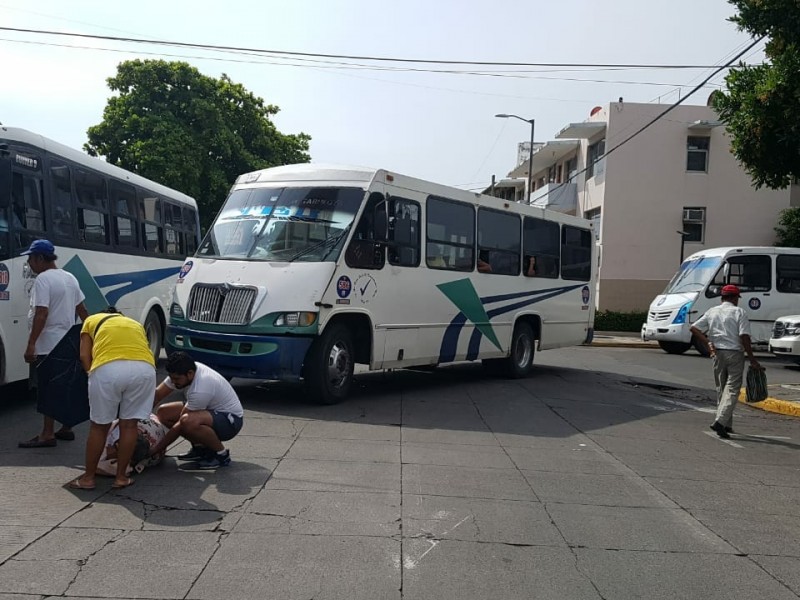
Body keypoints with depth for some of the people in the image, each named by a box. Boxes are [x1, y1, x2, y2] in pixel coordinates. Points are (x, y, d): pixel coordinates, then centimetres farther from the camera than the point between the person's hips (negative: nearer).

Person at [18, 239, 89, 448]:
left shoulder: (43, 279, -14)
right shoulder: (69, 278, 12)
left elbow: (41, 314, -22)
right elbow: (82, 310, 16)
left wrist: (31, 343, -23)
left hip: (47, 345, -9)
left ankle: (47, 434, -2)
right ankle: (66, 428, 22)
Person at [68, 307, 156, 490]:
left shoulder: (92, 320, 32)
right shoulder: (136, 324, 38)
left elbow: (84, 356, 17)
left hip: (108, 368, -2)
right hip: (144, 368, 2)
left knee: (99, 426, 15)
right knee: (129, 425, 16)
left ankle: (88, 477, 27)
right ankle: (121, 477, 24)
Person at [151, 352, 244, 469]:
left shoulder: (200, 390, -33)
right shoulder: (179, 373, -9)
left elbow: (181, 425, -25)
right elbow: (157, 395, -2)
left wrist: (156, 449, -18)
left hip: (231, 419, -9)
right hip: (211, 411, 9)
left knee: (188, 421, -38)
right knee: (163, 412, 1)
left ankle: (222, 454, -14)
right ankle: (200, 447, 9)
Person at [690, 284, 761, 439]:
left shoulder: (711, 312, 9)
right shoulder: (739, 312, -4)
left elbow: (694, 328, 2)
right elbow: (744, 337, -13)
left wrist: (708, 345, 1)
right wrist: (752, 360, -9)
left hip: (717, 353, 4)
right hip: (735, 353, -4)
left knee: (721, 389, 15)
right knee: (732, 389, -3)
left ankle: (726, 425, 21)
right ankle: (720, 422, -18)